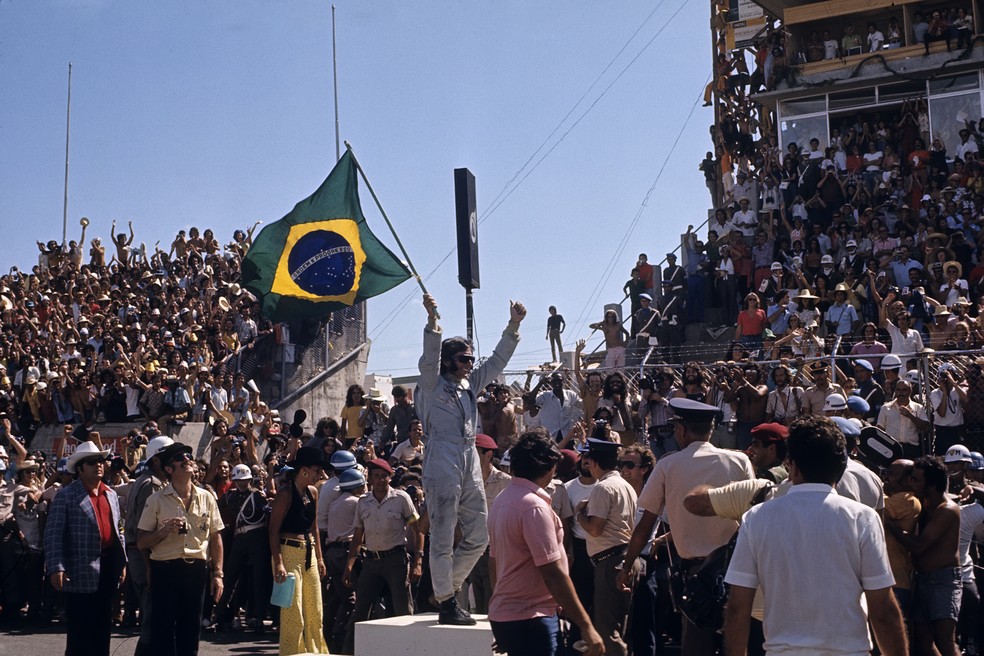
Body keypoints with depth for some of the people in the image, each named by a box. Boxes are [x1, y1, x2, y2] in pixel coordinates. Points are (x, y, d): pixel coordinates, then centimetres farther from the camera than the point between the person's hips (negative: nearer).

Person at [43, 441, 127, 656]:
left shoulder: (111, 495, 15)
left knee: (103, 628, 13)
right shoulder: (66, 496, -6)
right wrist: (56, 568, -18)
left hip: (108, 569, 6)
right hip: (80, 572, -6)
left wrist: (122, 561, 13)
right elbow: (53, 535, -10)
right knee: (79, 633, -2)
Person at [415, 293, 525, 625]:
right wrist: (432, 320, -32)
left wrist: (513, 326, 11)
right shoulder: (433, 383, -1)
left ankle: (445, 587, 23)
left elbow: (497, 361, 20)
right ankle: (446, 604, 0)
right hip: (442, 461, -7)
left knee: (478, 536, 9)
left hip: (470, 463, 8)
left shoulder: (471, 383, 18)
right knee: (443, 537, -4)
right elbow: (430, 357, -18)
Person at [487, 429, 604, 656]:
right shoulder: (535, 506, -18)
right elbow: (554, 574, -21)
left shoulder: (501, 501, 10)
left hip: (504, 614, 9)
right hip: (529, 620, -9)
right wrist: (586, 626, -19)